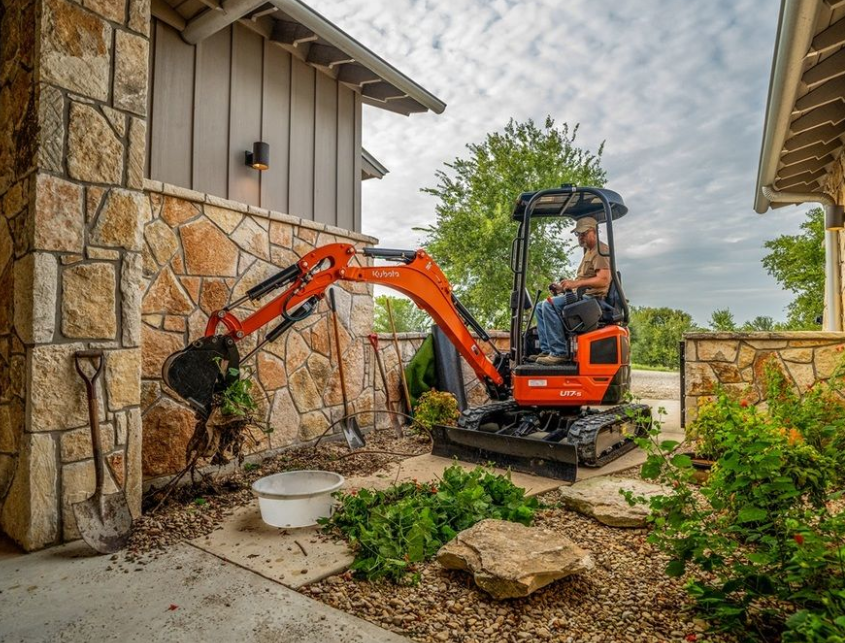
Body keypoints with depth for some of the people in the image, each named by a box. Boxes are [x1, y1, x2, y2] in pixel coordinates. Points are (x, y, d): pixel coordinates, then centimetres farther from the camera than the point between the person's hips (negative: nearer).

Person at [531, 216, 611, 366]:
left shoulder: (601, 250, -6)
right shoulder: (588, 252, 27)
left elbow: (603, 280, -19)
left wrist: (575, 283, -23)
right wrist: (563, 287, 10)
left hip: (591, 297, -11)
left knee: (550, 305, -26)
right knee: (541, 307, 5)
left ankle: (559, 352, -26)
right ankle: (546, 350, -3)